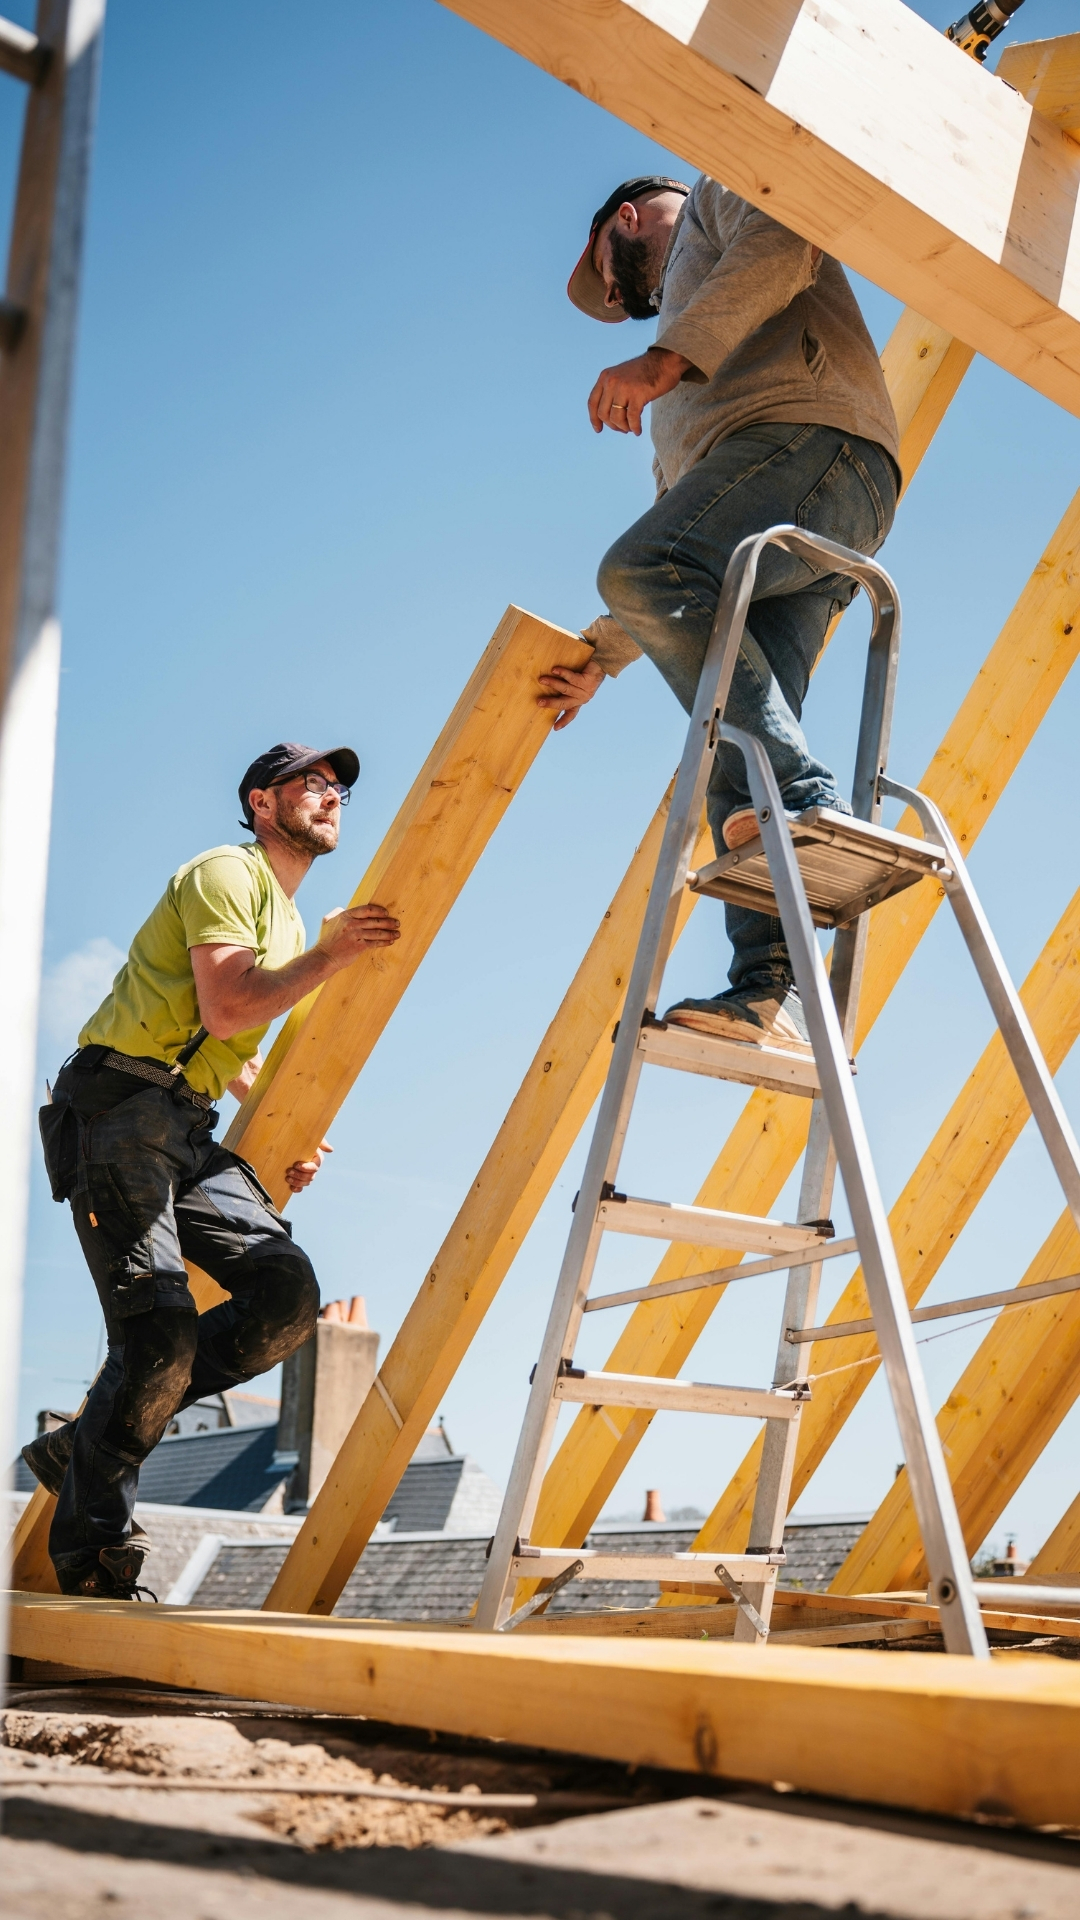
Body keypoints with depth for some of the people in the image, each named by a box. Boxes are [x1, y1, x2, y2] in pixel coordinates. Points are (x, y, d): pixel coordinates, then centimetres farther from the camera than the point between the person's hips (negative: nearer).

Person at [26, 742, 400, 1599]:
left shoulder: (291, 923, 24)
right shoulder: (228, 873, -4)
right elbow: (225, 1010, -18)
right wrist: (331, 955, -11)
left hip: (189, 1129, 9)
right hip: (118, 1107, -8)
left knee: (288, 1292, -11)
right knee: (161, 1329, -17)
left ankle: (88, 1444, 0)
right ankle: (88, 1545, 1)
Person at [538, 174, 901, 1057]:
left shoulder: (715, 198, 25)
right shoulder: (682, 407, 43)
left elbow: (784, 243, -2)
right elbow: (677, 550, 40)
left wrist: (668, 356, -10)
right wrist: (597, 658, 37)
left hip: (815, 440, -8)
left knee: (646, 571, -30)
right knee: (734, 758, -9)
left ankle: (807, 798, -37)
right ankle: (773, 996, -21)